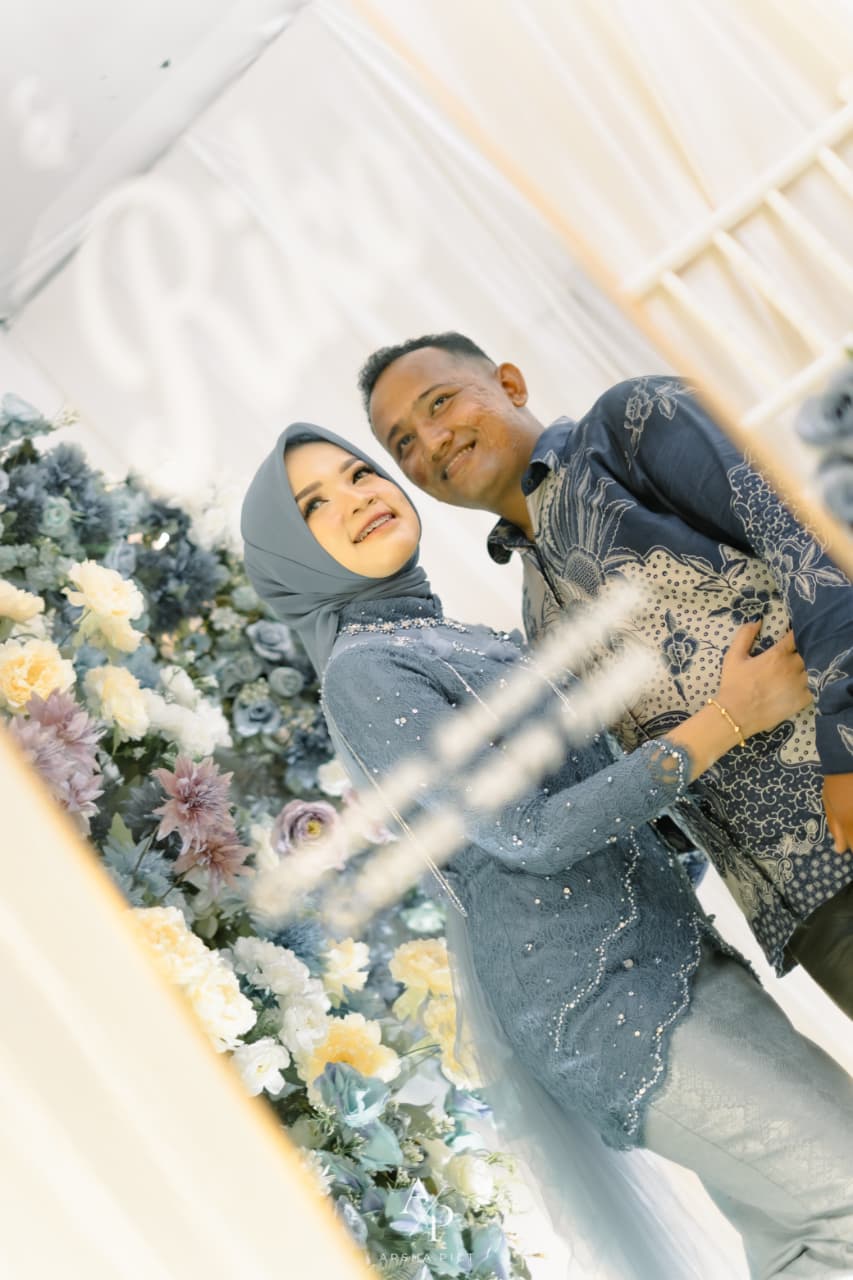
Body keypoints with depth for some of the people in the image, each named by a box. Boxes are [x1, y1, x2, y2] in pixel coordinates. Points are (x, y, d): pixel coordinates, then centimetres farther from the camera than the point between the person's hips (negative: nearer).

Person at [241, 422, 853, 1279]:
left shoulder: (469, 645, 16)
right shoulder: (360, 675, -11)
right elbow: (529, 834, -18)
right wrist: (730, 716, -14)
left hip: (679, 961, 8)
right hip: (603, 1009, -8)